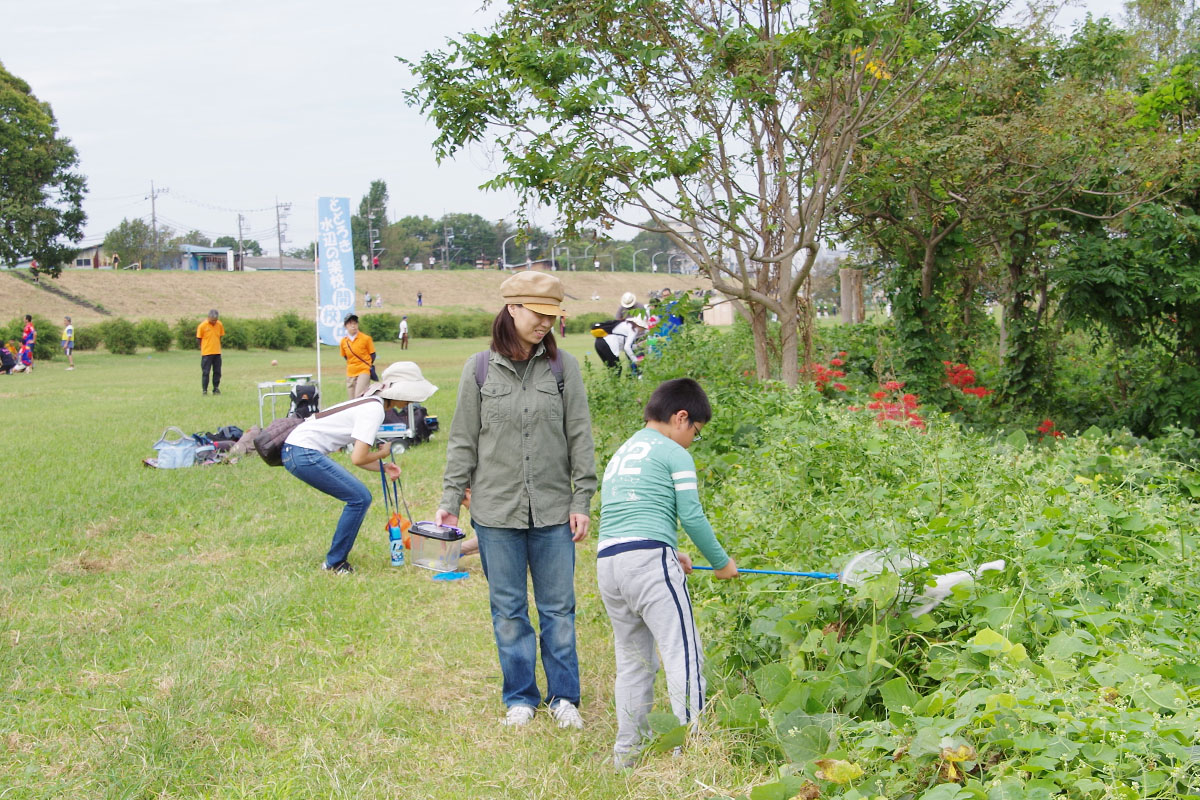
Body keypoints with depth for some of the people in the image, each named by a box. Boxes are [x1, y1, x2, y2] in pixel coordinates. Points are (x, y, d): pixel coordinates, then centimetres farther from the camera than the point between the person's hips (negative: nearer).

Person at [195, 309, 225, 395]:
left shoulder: (219, 325, 1)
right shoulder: (202, 326, -10)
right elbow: (199, 339, 0)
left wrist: (216, 347, 8)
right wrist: (203, 348, 2)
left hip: (217, 352, 4)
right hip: (206, 353, -4)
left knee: (217, 372, 6)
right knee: (205, 372, -2)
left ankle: (216, 389, 15)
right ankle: (204, 390, 4)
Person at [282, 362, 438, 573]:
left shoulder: (371, 404, 15)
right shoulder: (375, 410, -15)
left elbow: (357, 454, 17)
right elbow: (357, 459, -20)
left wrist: (383, 467, 4)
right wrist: (383, 453, -2)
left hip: (296, 450, 10)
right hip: (303, 454, -10)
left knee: (358, 497, 14)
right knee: (360, 498, -7)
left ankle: (336, 559, 21)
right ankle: (335, 563, 3)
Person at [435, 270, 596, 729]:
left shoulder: (563, 366, 0)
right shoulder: (480, 369, 0)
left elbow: (580, 437, 2)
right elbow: (463, 441, 5)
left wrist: (582, 501, -2)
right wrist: (450, 501, 1)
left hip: (552, 510, 0)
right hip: (496, 511, 0)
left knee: (558, 607, 7)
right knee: (508, 609, 9)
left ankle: (564, 696, 21)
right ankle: (521, 696, 23)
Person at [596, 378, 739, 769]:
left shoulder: (620, 452, 25)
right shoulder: (674, 454, 1)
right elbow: (691, 516, -4)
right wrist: (722, 562, 8)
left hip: (606, 560, 8)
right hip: (648, 558, -8)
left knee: (632, 660, 14)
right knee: (682, 653, -5)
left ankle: (627, 751, 17)